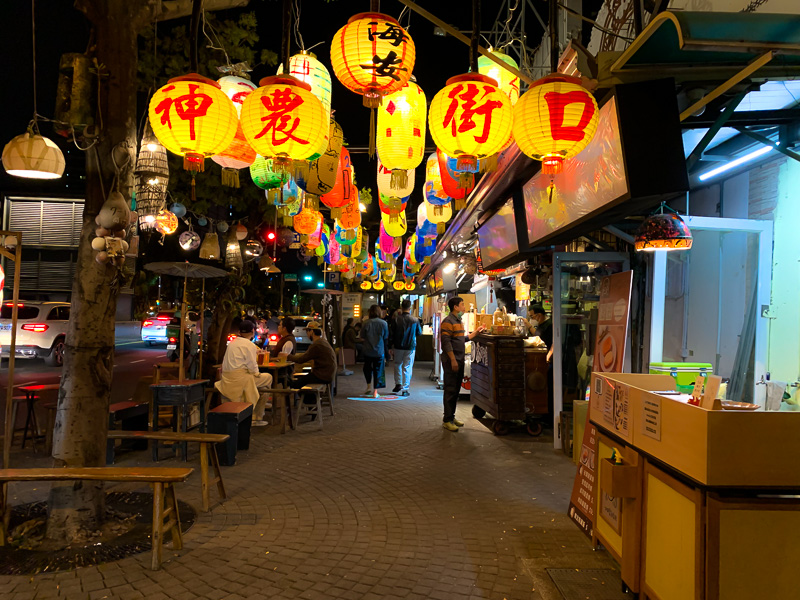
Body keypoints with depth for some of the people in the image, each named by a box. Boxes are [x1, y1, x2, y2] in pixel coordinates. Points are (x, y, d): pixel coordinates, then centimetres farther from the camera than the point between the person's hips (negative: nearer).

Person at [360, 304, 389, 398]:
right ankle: (375, 392, 9)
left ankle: (369, 386, 19)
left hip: (368, 351, 0)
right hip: (379, 351, 0)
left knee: (367, 368, 21)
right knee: (378, 370, 7)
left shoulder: (367, 323, -10)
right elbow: (386, 338, 1)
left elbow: (362, 337, -3)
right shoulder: (383, 323, -8)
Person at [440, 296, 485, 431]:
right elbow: (446, 342, -18)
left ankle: (452, 417, 22)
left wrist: (476, 332, 18)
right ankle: (447, 420, 0)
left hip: (459, 360, 9)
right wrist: (453, 360, -21)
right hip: (451, 361, -9)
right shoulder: (448, 321, -12)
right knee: (450, 390, -6)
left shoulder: (458, 321, 17)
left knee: (456, 390, 13)